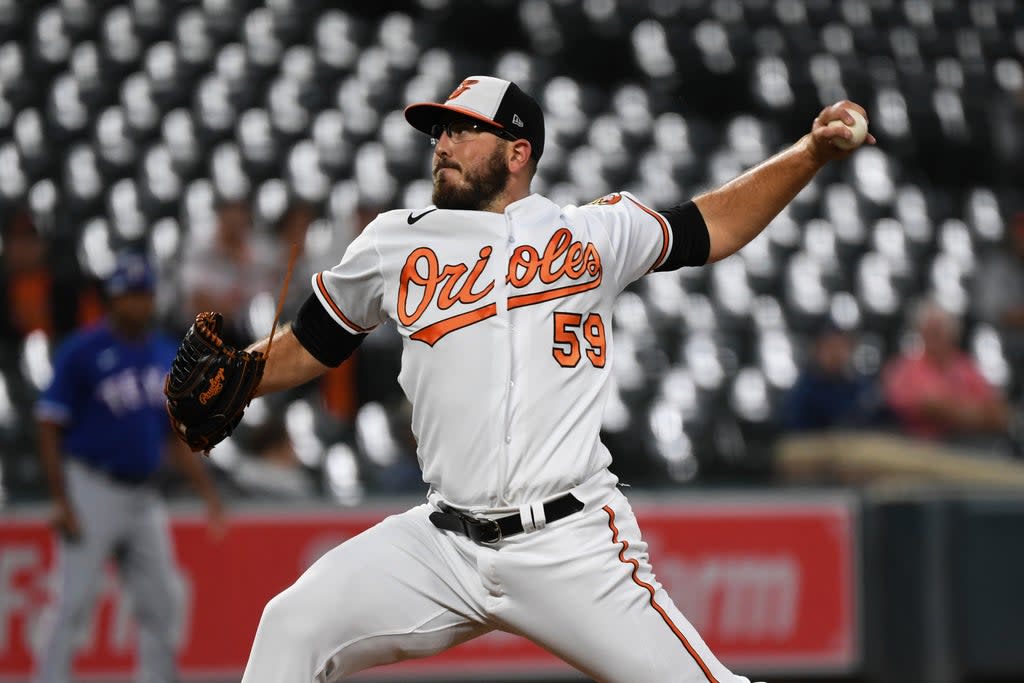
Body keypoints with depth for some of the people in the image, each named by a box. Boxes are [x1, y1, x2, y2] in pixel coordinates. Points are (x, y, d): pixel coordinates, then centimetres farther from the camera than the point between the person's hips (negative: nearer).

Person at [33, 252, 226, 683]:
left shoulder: (166, 355, 10)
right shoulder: (82, 352, -8)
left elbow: (177, 437, 18)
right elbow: (50, 429, -9)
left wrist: (209, 494, 10)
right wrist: (62, 503, -15)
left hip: (143, 498, 6)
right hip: (92, 496, -6)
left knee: (161, 605, 6)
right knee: (74, 603, -8)